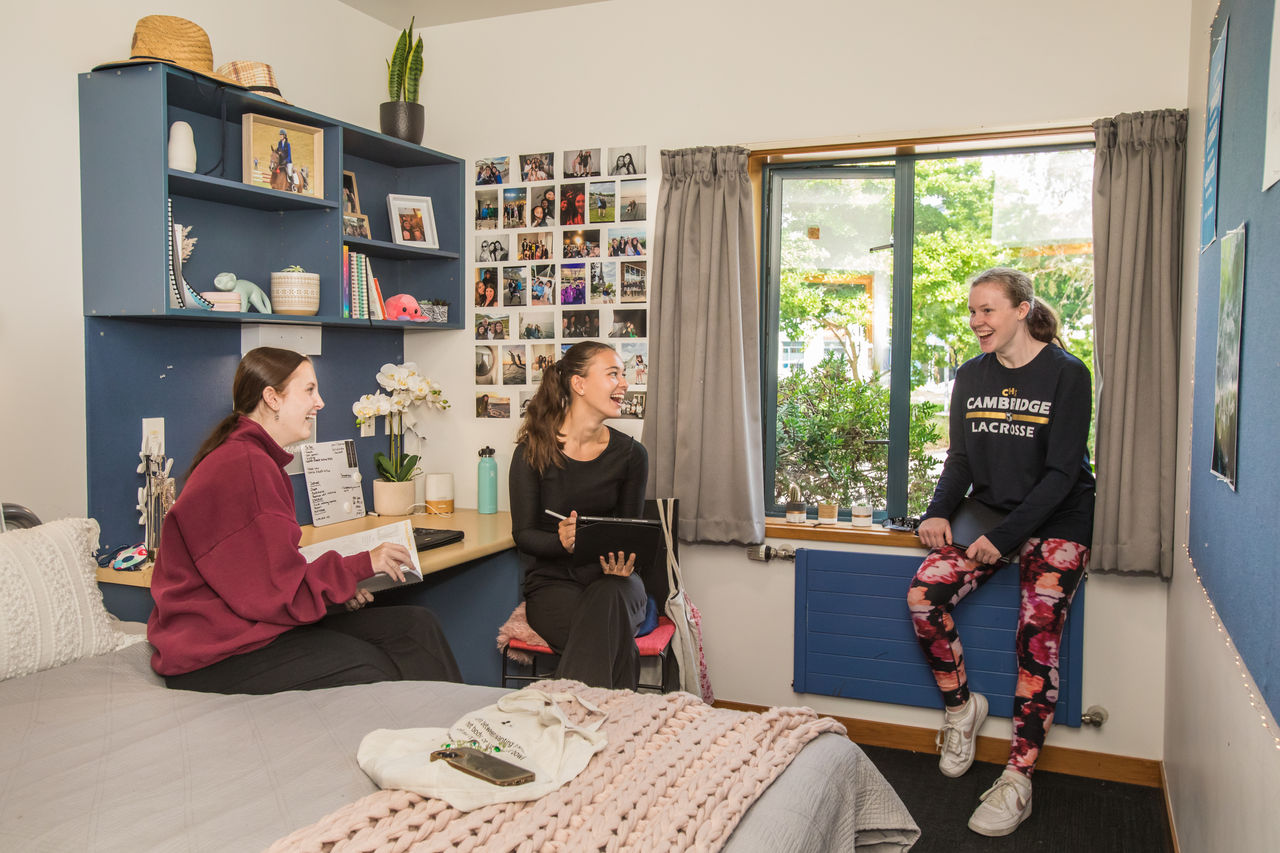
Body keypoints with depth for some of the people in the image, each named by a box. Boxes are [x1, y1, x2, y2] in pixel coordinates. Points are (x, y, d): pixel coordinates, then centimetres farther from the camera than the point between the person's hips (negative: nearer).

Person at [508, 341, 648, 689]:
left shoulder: (631, 454, 2)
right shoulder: (533, 451, -4)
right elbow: (523, 534, -3)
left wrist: (622, 562, -19)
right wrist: (561, 542, -26)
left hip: (612, 582, 2)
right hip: (553, 583, -2)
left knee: (607, 598, -36)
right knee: (615, 645, -34)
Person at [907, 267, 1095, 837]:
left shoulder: (1066, 373, -10)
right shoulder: (971, 377, 6)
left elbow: (1061, 473, -14)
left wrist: (1004, 535, -22)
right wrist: (938, 512, -8)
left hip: (1057, 521, -4)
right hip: (989, 513, 5)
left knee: (1037, 634, -18)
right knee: (923, 595, -18)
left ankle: (1017, 780, -8)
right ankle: (961, 705, 6)